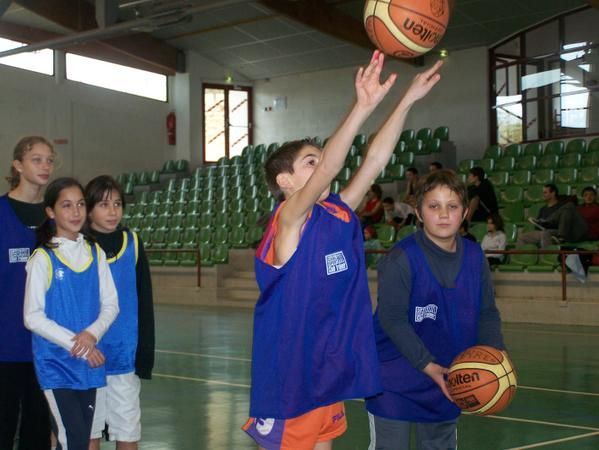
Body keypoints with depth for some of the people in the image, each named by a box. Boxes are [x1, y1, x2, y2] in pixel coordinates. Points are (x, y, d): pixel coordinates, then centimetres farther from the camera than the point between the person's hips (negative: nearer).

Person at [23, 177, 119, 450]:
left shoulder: (96, 254, 5)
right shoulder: (43, 259, -8)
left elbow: (111, 305, 7)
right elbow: (32, 317, -11)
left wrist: (92, 334, -13)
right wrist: (76, 345, -16)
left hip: (90, 365, 5)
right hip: (56, 365, -5)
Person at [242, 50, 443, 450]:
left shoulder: (341, 214, 5)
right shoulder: (289, 219, -14)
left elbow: (375, 160, -1)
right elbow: (328, 169, -30)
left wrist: (408, 101, -9)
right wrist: (363, 107, -40)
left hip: (331, 376, 7)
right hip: (289, 383, -7)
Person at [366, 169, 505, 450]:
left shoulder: (475, 257, -2)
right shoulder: (401, 259, -19)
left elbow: (487, 313, 4)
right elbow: (392, 319, -20)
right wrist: (428, 366, -25)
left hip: (448, 381, 5)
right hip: (394, 383, -5)